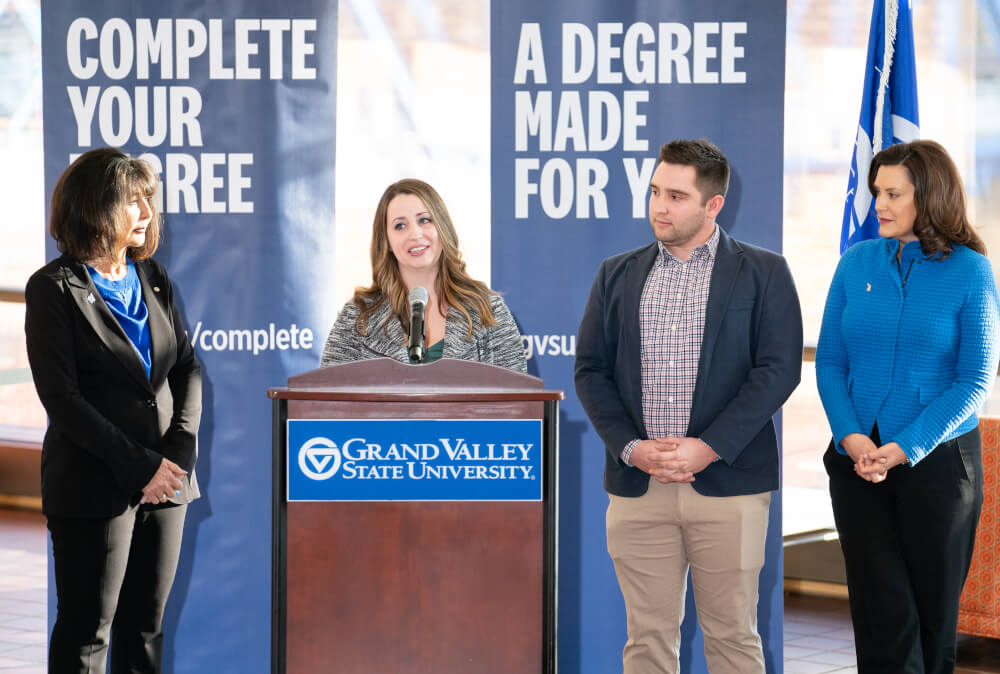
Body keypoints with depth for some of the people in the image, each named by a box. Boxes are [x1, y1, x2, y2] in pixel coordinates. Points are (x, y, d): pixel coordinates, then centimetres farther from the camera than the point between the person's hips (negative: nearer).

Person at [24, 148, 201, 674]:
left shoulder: (152, 279, 13)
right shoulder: (55, 288, -6)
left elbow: (187, 368, 11)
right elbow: (61, 398, -12)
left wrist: (179, 450, -7)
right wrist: (140, 467, -16)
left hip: (165, 481, 6)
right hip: (95, 488, -6)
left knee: (145, 628, 10)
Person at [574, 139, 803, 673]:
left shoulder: (763, 272, 3)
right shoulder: (617, 274, 12)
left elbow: (778, 369, -5)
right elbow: (590, 370, 9)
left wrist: (709, 447, -14)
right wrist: (631, 448, -7)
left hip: (727, 484, -3)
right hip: (637, 487, 3)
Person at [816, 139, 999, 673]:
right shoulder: (858, 262, 4)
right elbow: (829, 362, 5)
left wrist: (906, 448, -16)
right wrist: (850, 435, -12)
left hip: (938, 463, -2)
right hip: (857, 465, 2)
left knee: (934, 610, 8)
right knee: (883, 611, -3)